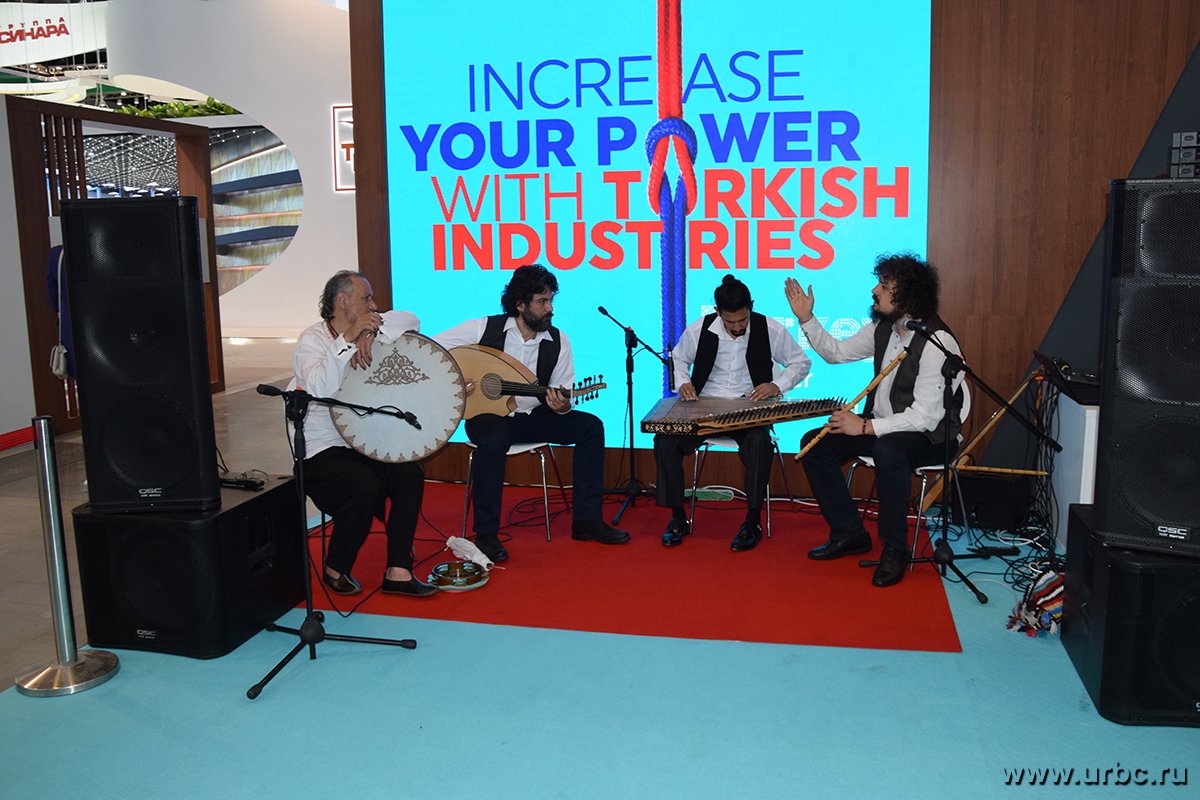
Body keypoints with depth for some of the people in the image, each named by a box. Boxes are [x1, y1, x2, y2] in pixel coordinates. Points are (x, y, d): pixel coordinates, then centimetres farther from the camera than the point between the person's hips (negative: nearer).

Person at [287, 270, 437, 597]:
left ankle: (398, 571, -12)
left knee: (410, 474, -16)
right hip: (320, 449, -6)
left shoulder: (364, 329, 8)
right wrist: (348, 339, -29)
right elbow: (320, 389, -28)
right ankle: (335, 570, -5)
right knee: (365, 485, -29)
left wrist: (371, 332, -19)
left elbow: (411, 321, -4)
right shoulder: (312, 339, -9)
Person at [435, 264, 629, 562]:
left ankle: (586, 519, -6)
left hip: (532, 417, 4)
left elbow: (565, 399, 0)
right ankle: (486, 534, -25)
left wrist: (562, 405, -25)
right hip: (488, 416, -4)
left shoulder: (558, 341, -1)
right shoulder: (484, 328, -9)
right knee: (493, 439, -39)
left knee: (590, 426, -14)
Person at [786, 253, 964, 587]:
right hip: (883, 427, 8)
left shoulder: (937, 343, -24)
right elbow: (836, 352, 16)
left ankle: (894, 549, -20)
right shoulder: (883, 328, 2)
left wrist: (865, 427, -27)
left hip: (928, 437, -8)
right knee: (815, 443, -4)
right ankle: (849, 533, 6)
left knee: (888, 451, -39)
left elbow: (925, 417, -27)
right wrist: (806, 318, 5)